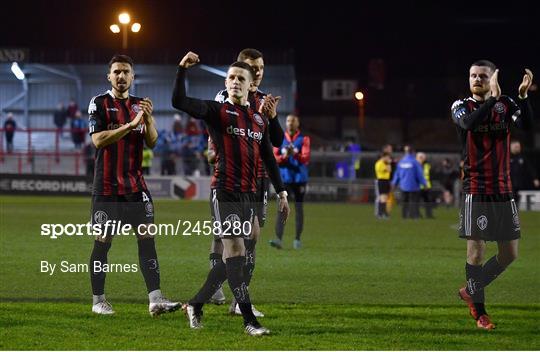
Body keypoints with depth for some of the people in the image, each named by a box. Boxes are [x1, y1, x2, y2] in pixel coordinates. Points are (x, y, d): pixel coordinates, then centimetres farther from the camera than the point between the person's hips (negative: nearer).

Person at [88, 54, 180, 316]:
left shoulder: (139, 105, 12)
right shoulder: (99, 103, -2)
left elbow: (152, 142, 6)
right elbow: (98, 139, -14)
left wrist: (148, 119, -13)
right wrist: (130, 125, -21)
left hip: (135, 184, 4)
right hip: (107, 185, -4)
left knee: (146, 238, -4)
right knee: (103, 241, 0)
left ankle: (155, 299, -7)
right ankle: (98, 300, 10)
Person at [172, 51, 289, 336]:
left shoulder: (259, 119, 15)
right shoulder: (217, 111, -2)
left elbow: (268, 158, 20)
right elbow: (179, 102, -16)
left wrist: (281, 193, 17)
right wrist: (182, 69, -24)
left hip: (248, 194, 6)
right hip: (224, 191, -6)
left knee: (231, 257, 9)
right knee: (235, 251, -12)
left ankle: (196, 305, 25)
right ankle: (249, 321, -13)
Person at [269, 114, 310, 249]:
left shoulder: (304, 139, 0)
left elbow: (306, 158, -10)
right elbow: (274, 158, 3)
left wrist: (295, 154, -29)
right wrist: (284, 157, -17)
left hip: (299, 179, -1)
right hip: (284, 178, 1)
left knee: (299, 209, 5)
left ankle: (297, 239, 13)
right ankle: (279, 239, -17)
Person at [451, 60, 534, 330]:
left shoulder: (506, 104, 6)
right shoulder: (461, 106, -1)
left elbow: (526, 125, -13)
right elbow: (471, 123, -24)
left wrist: (523, 96, -27)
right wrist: (492, 98, -30)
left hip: (503, 190, 4)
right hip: (475, 190, -3)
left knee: (510, 253, 6)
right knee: (476, 250, -4)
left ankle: (471, 290, 24)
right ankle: (478, 309, 9)